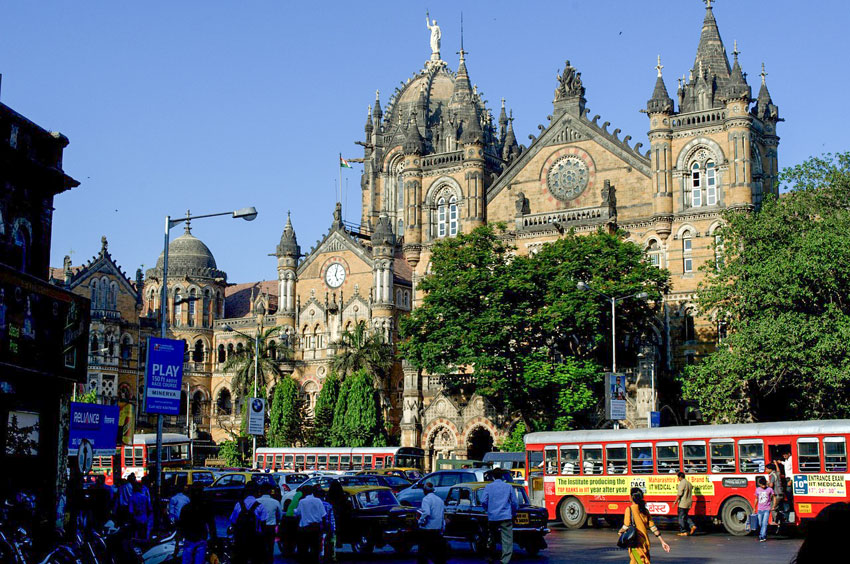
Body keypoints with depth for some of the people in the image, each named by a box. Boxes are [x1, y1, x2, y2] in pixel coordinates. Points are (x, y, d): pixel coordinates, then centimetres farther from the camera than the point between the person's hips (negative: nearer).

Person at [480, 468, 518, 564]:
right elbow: (514, 502, 6)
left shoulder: (488, 487, 3)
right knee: (507, 541, -6)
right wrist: (513, 514, 22)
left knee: (492, 538, 19)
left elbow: (483, 502, -1)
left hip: (492, 517, 2)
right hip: (506, 517, -2)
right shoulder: (509, 487, 4)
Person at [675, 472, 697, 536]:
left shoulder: (682, 483, -13)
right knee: (686, 516, 19)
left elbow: (679, 494, -19)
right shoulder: (689, 483, 13)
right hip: (689, 503, 9)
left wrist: (675, 501, -15)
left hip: (682, 503, -9)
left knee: (681, 517, -1)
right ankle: (692, 526, 1)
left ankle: (683, 531, 1)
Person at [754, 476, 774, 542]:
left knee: (764, 523, -12)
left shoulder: (769, 489, -3)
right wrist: (754, 508, 20)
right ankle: (760, 535, 16)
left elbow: (774, 498, 2)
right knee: (760, 524, 5)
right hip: (760, 510, 4)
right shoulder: (757, 490, 8)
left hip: (767, 509, -3)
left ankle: (763, 537, -15)